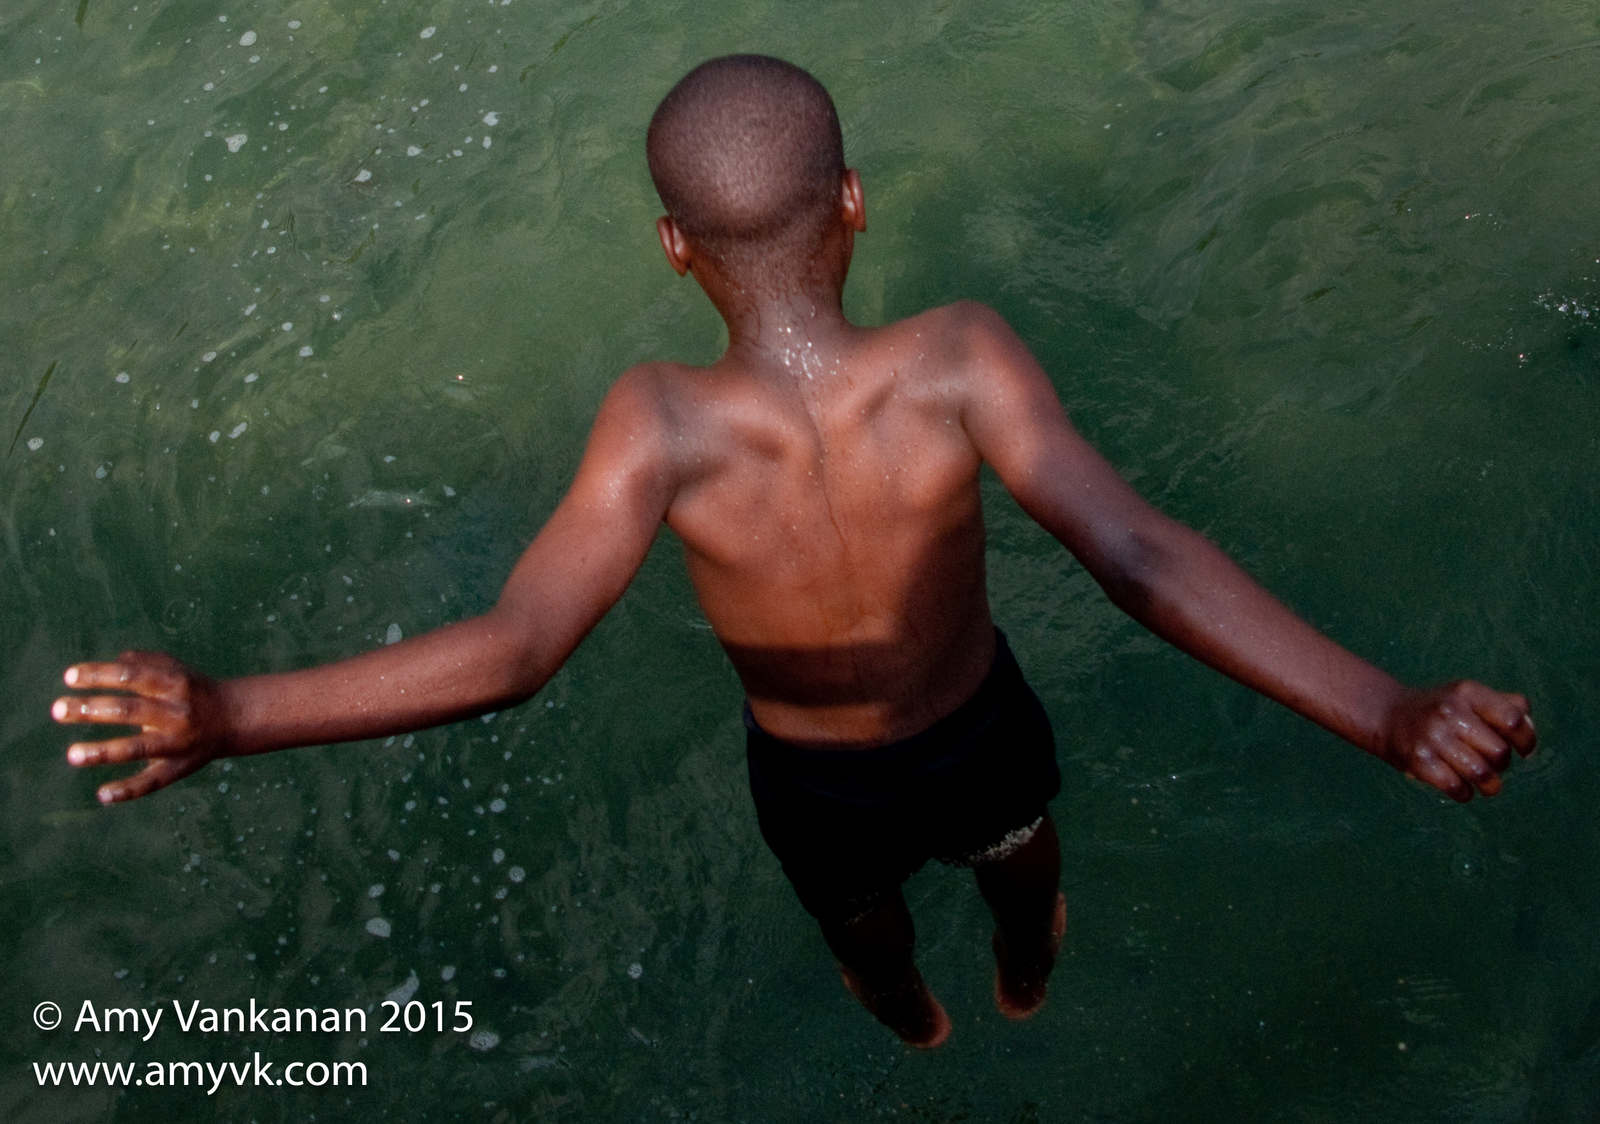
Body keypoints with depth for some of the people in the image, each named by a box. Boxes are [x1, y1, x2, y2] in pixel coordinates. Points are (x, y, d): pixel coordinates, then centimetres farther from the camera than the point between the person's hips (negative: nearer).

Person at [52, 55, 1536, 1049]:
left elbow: (510, 648, -46)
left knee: (859, 922, 38)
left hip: (814, 787, 0)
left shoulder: (663, 424, -37)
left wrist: (225, 716, -48)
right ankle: (1024, 978, 73)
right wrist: (1392, 718, -49)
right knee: (1021, 856, 39)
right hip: (978, 738, 0)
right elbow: (1139, 555, -45)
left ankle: (912, 1016, 73)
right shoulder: (956, 363, -36)